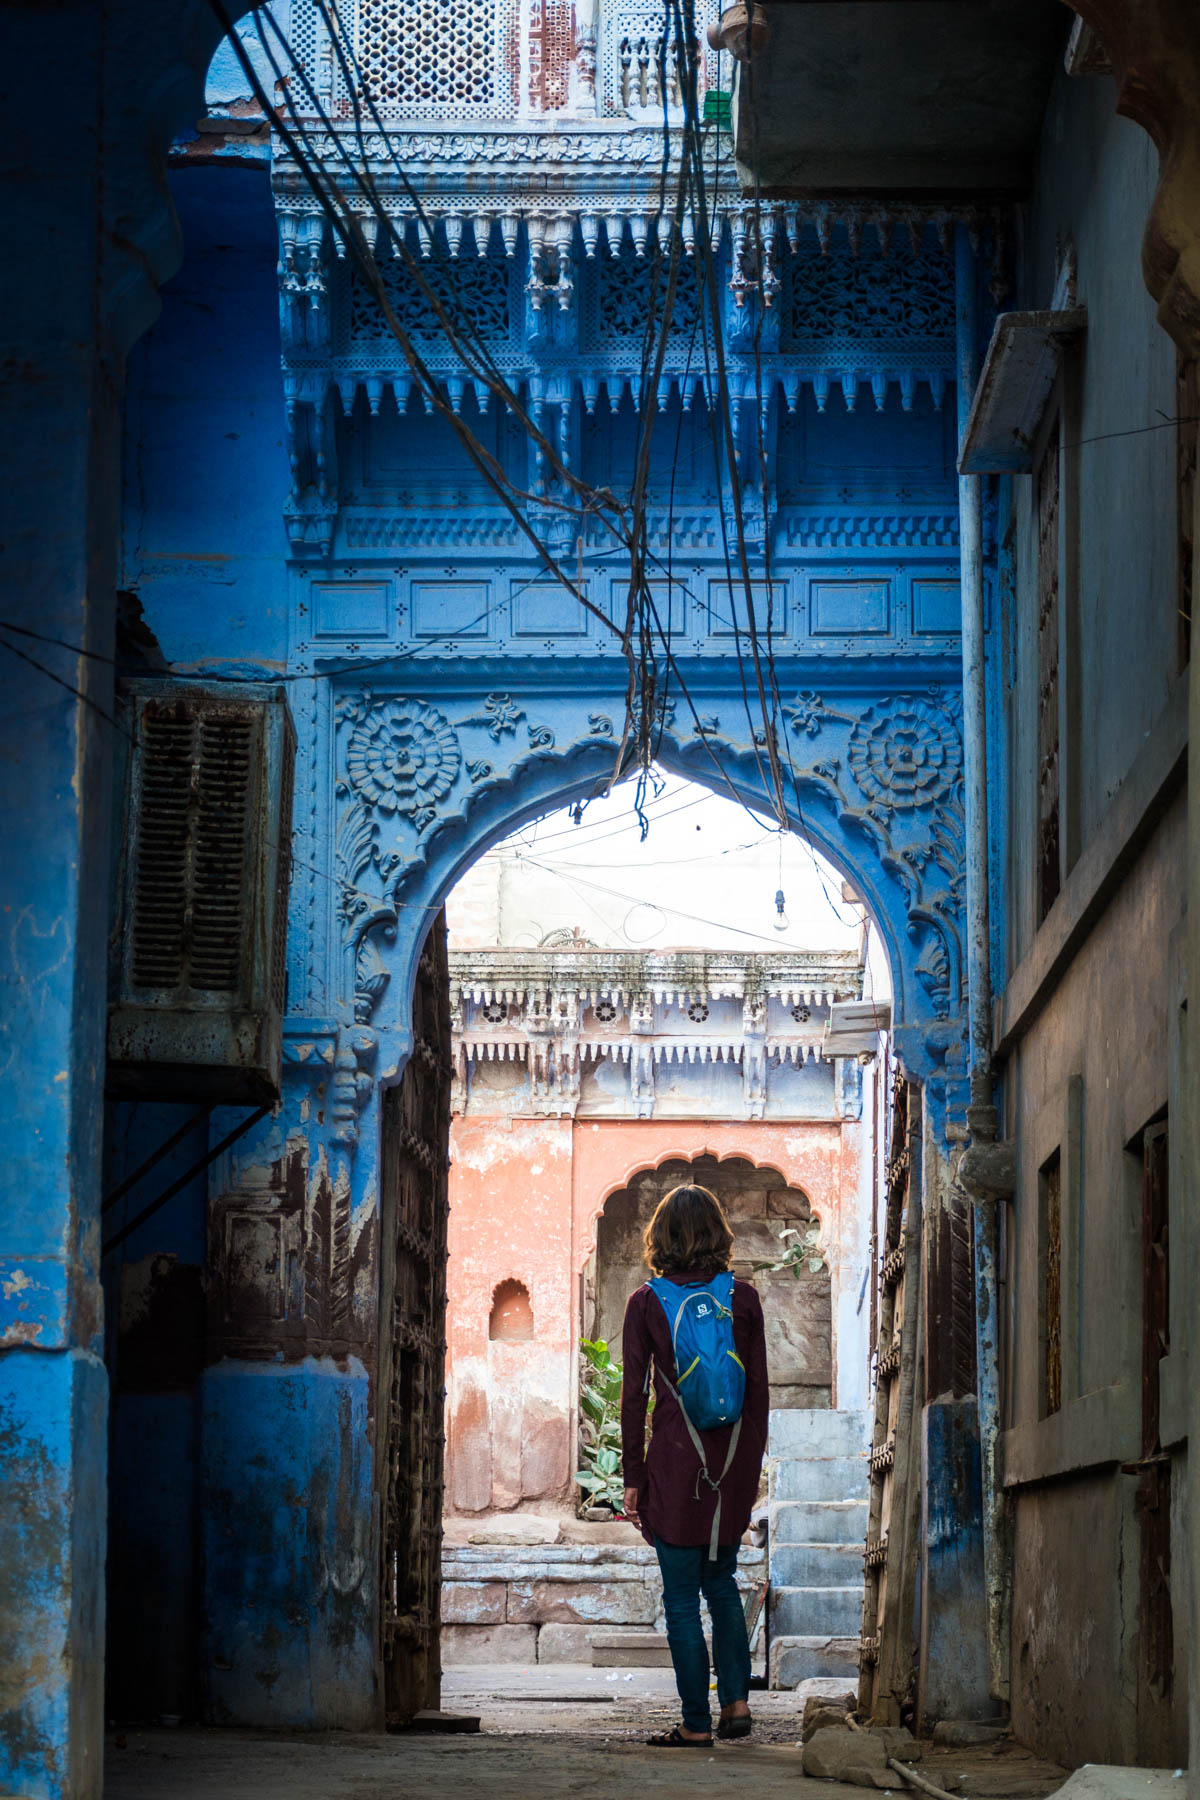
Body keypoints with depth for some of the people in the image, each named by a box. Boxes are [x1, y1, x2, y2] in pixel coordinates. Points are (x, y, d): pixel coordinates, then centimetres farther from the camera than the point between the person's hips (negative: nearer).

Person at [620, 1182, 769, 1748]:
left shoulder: (646, 1303, -5)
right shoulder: (743, 1298, 1)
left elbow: (634, 1396, -5)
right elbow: (759, 1391, 3)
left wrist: (633, 1477, 1)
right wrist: (750, 1465, 12)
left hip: (676, 1459, -3)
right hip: (734, 1456, 3)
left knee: (682, 1594, 4)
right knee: (721, 1579, 21)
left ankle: (696, 1723, 6)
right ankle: (736, 1701, 16)